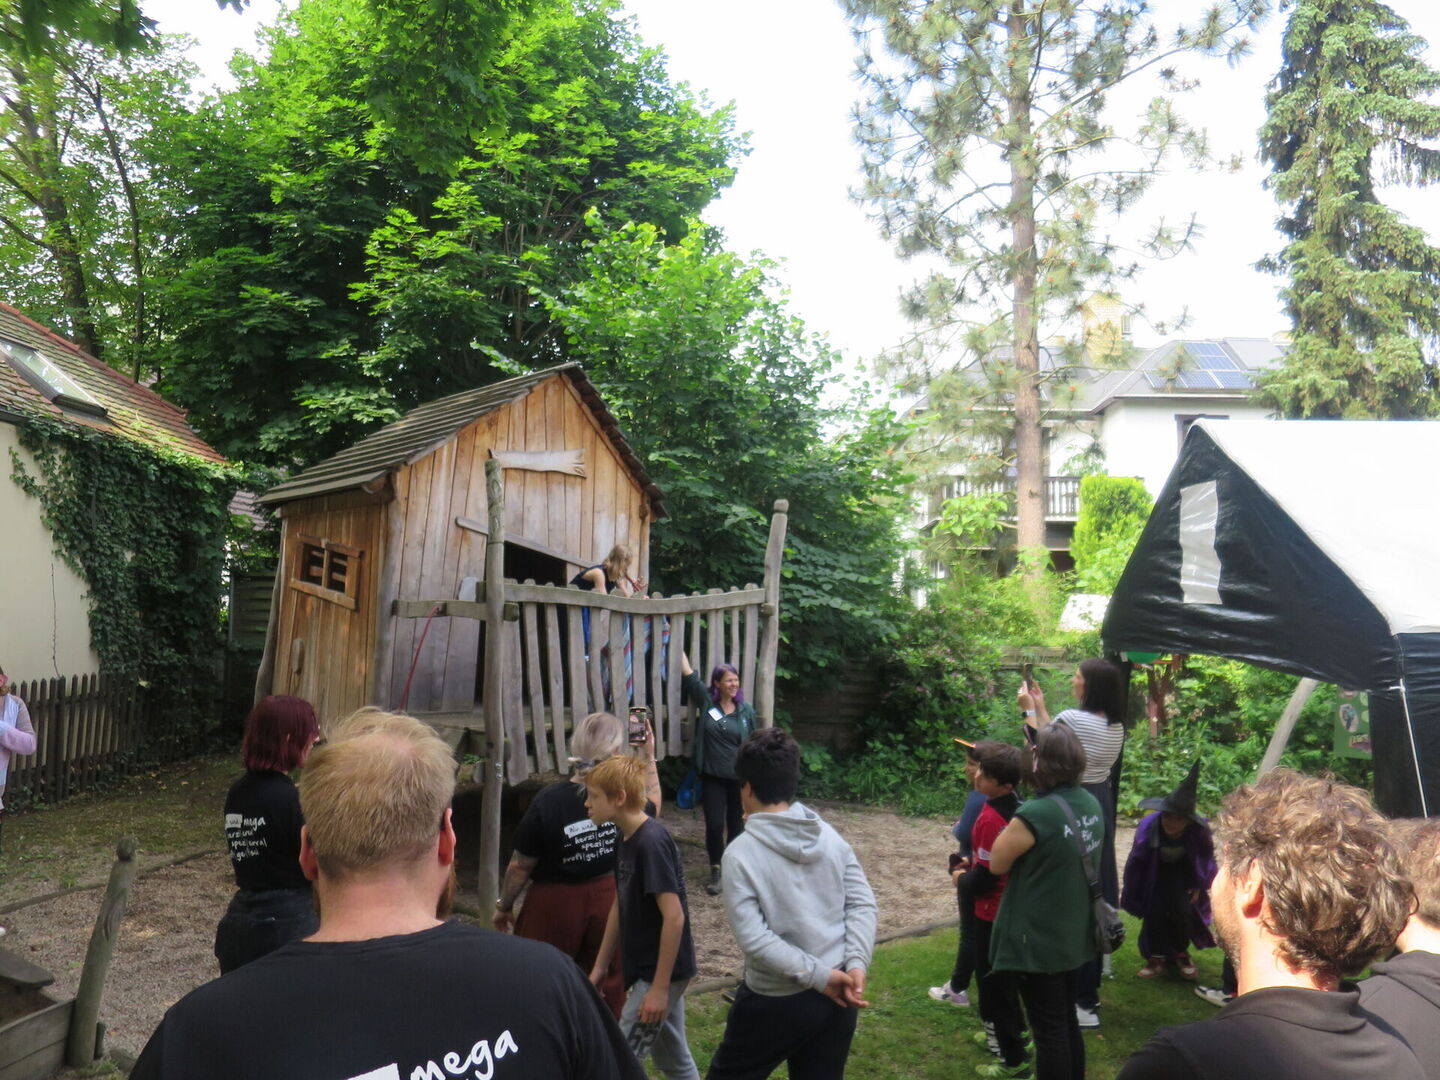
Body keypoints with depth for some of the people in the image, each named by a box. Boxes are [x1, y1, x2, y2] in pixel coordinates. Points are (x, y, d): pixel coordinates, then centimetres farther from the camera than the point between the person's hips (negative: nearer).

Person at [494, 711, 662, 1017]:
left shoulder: (549, 801, -23)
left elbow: (521, 865, -14)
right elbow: (653, 806, 10)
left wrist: (504, 905, 3)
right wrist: (649, 756, 13)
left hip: (556, 903, -2)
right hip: (608, 901, 3)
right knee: (607, 982, 20)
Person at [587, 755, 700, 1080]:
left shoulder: (652, 842, -23)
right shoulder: (626, 840, 5)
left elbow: (674, 917, -24)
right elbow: (620, 907, 15)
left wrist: (659, 986, -21)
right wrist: (600, 966, 18)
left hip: (662, 971, -9)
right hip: (649, 969, 9)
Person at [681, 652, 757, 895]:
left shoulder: (746, 710, -2)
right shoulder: (706, 702, -3)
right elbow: (689, 675, -4)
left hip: (739, 777, 1)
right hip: (712, 777, 0)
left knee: (736, 824, 12)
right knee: (714, 825, 0)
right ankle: (715, 872, 16)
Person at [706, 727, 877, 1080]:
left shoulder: (741, 853, -15)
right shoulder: (830, 836, 1)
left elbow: (753, 938, -20)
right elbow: (862, 903, -3)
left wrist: (818, 976, -16)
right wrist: (856, 964, -10)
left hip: (777, 1002, -5)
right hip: (835, 996, 5)